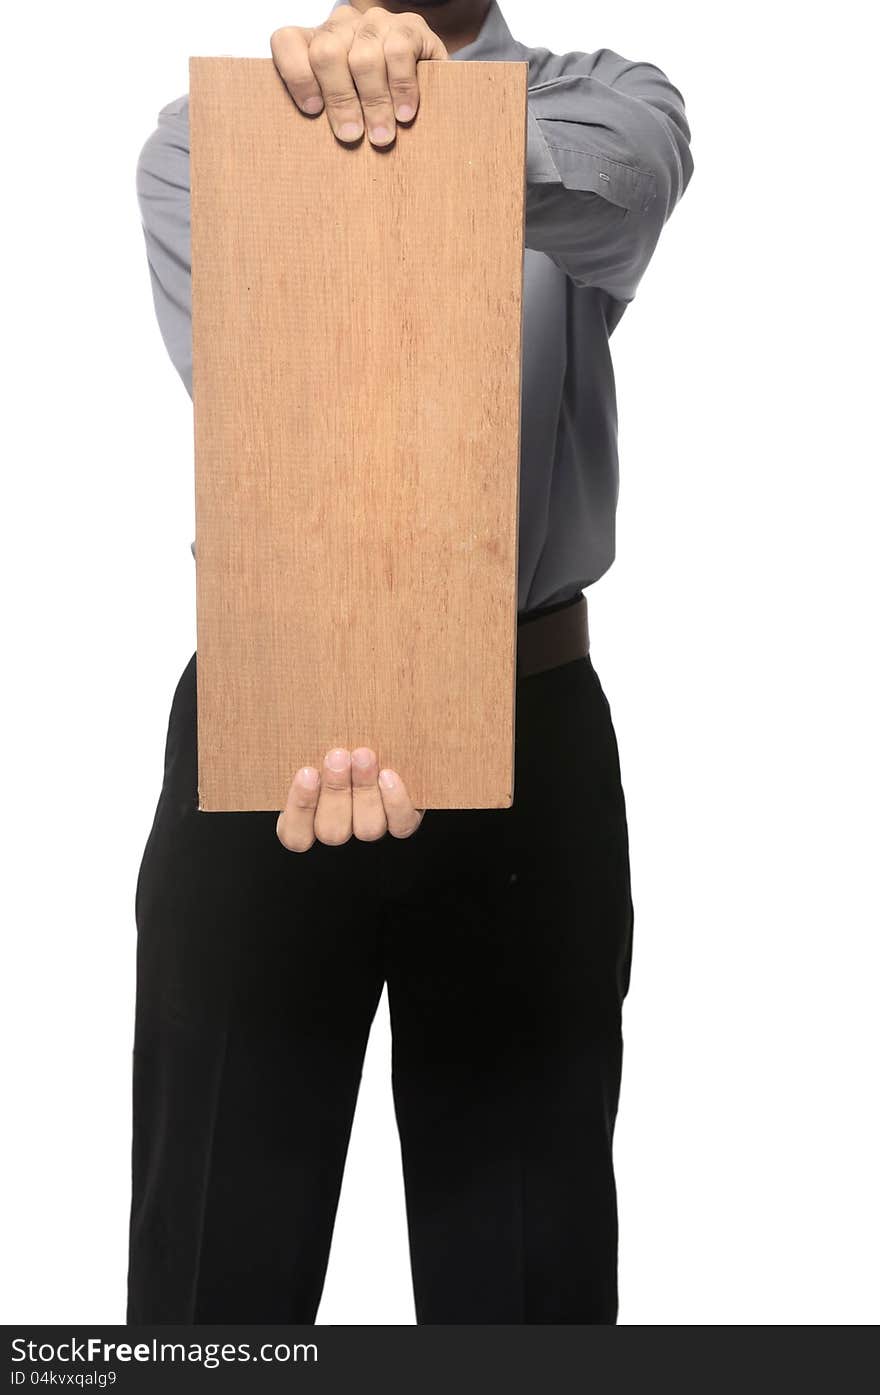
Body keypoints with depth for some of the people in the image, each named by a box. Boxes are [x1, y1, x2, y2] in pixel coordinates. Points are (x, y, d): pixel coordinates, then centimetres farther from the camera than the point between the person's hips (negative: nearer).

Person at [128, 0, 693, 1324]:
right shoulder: (200, 141, 1)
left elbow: (620, 174, -22)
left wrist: (462, 119, -44)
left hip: (533, 731, 1)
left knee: (531, 1232, 11)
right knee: (221, 1232, 10)